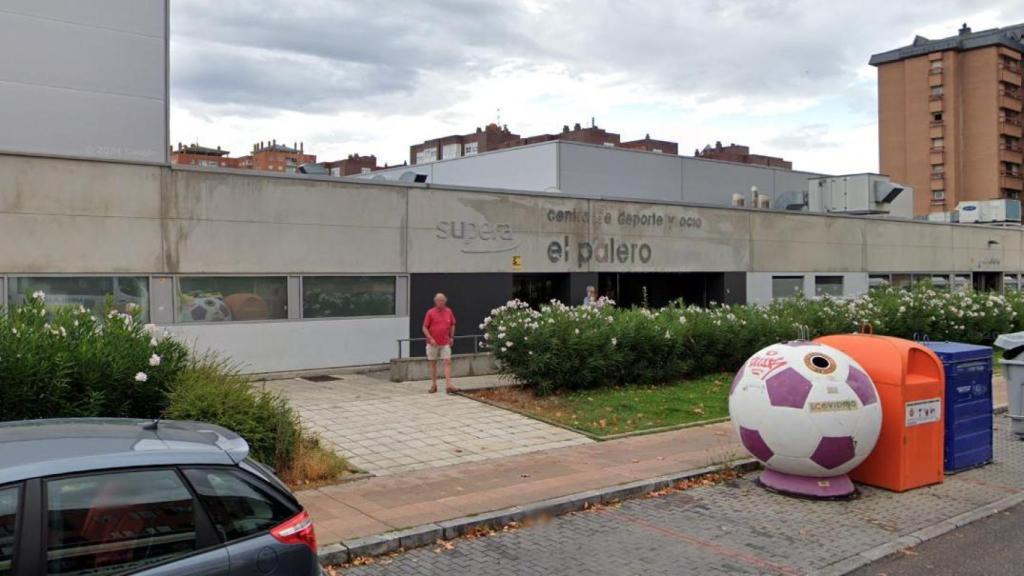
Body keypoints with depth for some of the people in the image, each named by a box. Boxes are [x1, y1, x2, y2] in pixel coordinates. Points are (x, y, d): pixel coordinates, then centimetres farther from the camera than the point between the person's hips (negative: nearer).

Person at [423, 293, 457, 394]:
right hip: (433, 343, -2)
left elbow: (452, 325, 18)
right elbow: (424, 328, -5)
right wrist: (430, 338, -16)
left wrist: (451, 337, 11)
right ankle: (433, 385, 18)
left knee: (448, 362, -8)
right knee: (433, 363, 8)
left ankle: (448, 385, -12)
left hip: (445, 343, 2)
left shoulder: (449, 311, 3)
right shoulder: (430, 312, -6)